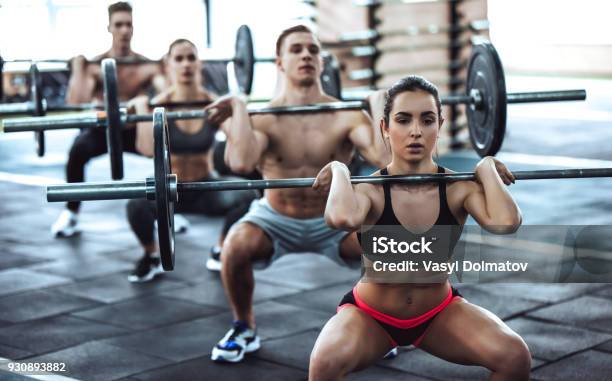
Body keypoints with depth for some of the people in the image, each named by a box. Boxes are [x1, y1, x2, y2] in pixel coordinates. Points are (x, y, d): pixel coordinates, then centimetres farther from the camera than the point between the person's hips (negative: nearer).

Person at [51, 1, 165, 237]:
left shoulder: (147, 67, -11)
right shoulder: (95, 67, -17)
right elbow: (76, 104, -33)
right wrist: (78, 69, -34)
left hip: (136, 129, 2)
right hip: (103, 129, -2)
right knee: (78, 150, -36)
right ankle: (71, 214, -18)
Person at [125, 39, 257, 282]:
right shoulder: (160, 105, -14)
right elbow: (148, 149, -32)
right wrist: (141, 107, -30)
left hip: (205, 189, 2)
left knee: (247, 197, -27)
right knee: (137, 205, -35)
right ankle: (151, 258, -1)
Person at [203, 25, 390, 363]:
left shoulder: (346, 116, -14)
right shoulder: (263, 118, -17)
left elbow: (385, 158, -33)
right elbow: (240, 163, -40)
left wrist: (378, 105, -23)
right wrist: (238, 108, -30)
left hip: (333, 222, 1)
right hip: (275, 220, -1)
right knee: (235, 247, -32)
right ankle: (244, 329, -3)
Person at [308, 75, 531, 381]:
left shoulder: (459, 188, -16)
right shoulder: (371, 189, -22)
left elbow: (506, 223, -39)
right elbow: (342, 218, -48)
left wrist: (487, 169, -24)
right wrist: (340, 171, -29)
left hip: (440, 312, 2)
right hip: (369, 315, -2)